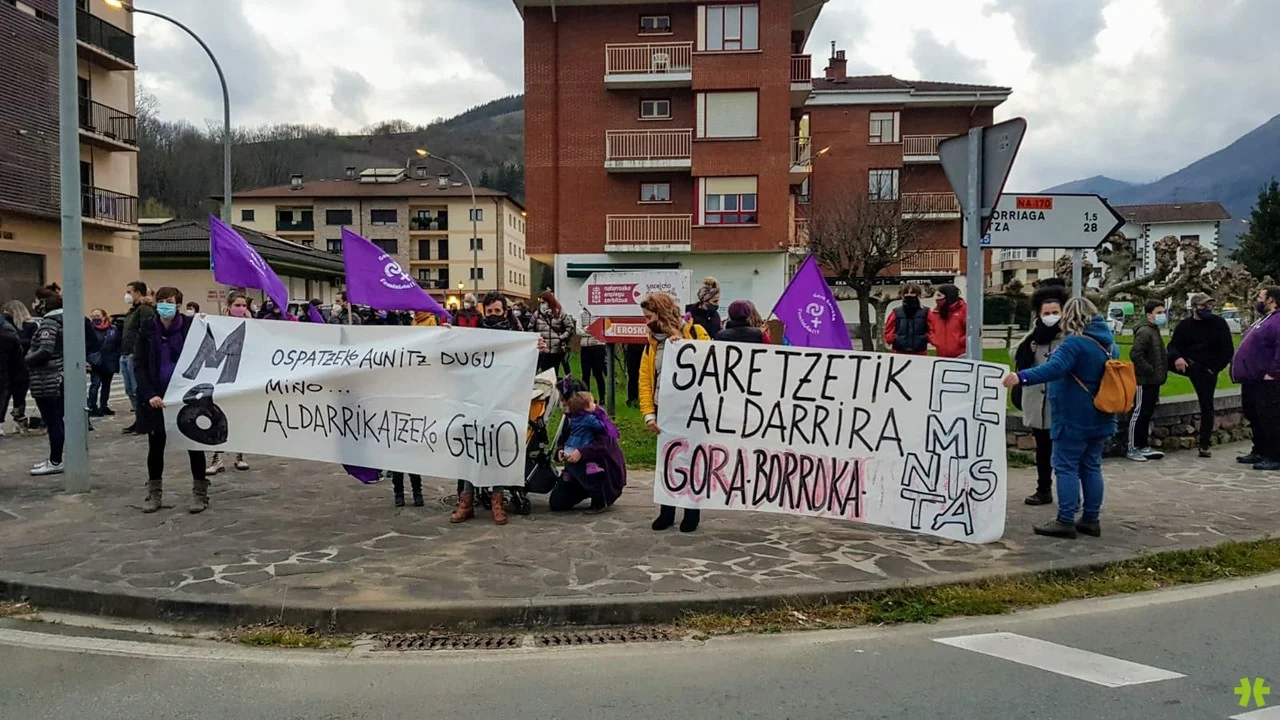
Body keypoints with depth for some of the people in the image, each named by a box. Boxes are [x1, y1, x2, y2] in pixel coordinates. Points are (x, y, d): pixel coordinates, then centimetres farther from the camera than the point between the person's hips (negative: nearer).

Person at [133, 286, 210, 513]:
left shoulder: (191, 328, -5)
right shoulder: (147, 332, 1)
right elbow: (139, 366, -1)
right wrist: (150, 394, -13)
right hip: (157, 398, 2)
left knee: (195, 444, 4)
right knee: (155, 446, 9)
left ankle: (200, 493, 14)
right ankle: (154, 493, 23)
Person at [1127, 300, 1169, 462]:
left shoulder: (1154, 330, 16)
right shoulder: (1144, 331, -15)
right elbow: (1135, 355, -24)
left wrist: (1160, 373, 16)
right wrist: (1151, 371, -21)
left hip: (1153, 382, 10)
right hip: (1144, 381, -10)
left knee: (1147, 414, 14)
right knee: (1139, 413, -5)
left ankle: (1144, 447, 22)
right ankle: (1133, 449, 1)